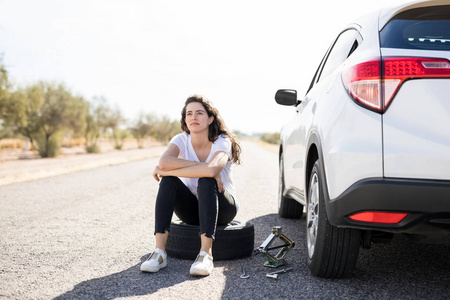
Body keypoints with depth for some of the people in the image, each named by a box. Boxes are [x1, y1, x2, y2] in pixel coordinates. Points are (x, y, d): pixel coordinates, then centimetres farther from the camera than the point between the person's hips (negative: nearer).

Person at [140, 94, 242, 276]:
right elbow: (164, 162, -31)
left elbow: (211, 170, -41)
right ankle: (159, 251, -32)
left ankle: (206, 254, -40)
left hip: (222, 209, -3)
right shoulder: (181, 140, -8)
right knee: (168, 180, -26)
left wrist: (167, 171, -31)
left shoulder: (222, 142, -17)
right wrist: (199, 165, -29)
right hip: (192, 210, 3)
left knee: (206, 181, -34)